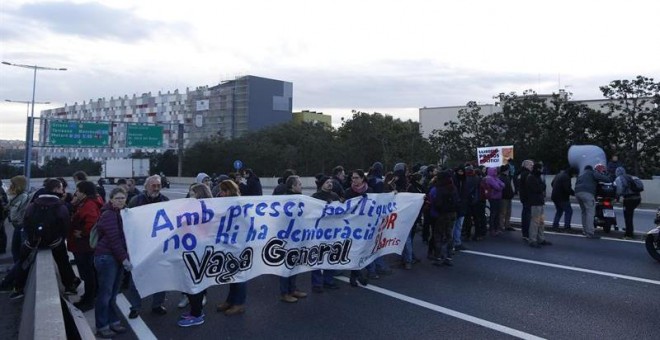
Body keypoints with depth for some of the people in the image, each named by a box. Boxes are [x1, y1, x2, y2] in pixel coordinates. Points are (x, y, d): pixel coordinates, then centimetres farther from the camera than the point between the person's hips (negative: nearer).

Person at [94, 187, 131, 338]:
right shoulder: (109, 214, -12)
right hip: (106, 257, -8)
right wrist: (124, 258, -18)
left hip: (117, 257, 8)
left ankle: (113, 322, 23)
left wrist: (125, 257, 7)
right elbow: (114, 239, -18)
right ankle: (102, 327, 9)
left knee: (113, 293, 14)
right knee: (105, 293, -1)